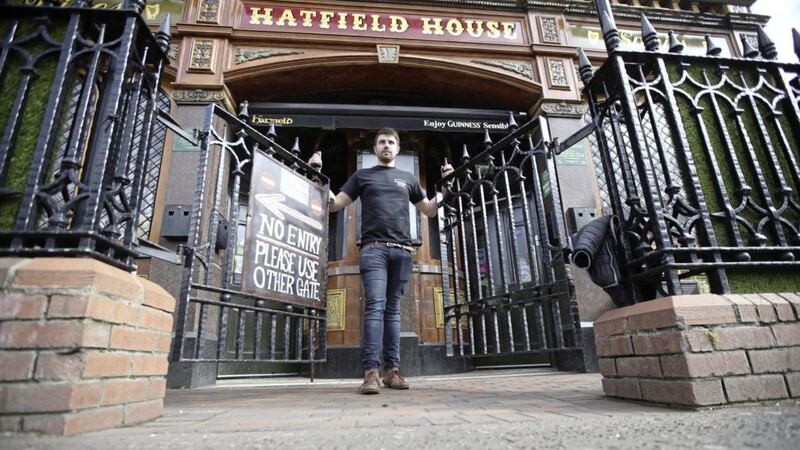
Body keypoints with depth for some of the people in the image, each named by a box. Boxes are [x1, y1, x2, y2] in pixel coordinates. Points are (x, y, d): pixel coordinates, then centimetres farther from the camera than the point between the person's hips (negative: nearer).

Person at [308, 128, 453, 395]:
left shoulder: (408, 178, 23)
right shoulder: (362, 175, 17)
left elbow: (430, 211, 25)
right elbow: (334, 205, 11)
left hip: (402, 251, 2)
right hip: (373, 248, -2)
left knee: (393, 309, 3)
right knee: (375, 306, -14)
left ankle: (392, 370, 4)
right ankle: (371, 372, -16)